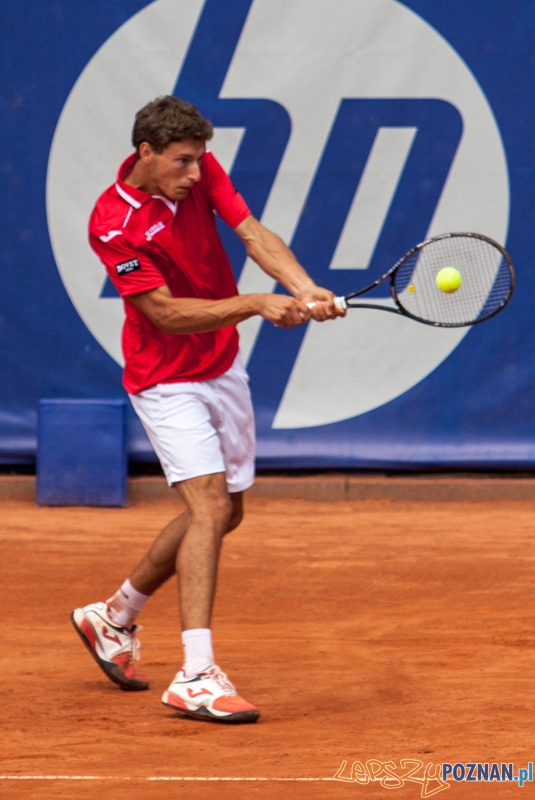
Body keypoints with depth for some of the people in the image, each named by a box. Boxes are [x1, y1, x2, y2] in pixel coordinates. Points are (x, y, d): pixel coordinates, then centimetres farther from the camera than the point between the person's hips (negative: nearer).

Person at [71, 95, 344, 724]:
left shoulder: (202, 172, -5)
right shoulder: (112, 223, -24)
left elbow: (252, 232, -12)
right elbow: (167, 312, -24)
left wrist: (302, 287, -30)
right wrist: (255, 305, -32)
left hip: (223, 370, 8)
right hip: (168, 382, -8)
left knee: (223, 512, 15)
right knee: (210, 508, -20)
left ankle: (115, 616, 33)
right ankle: (195, 677, -23)